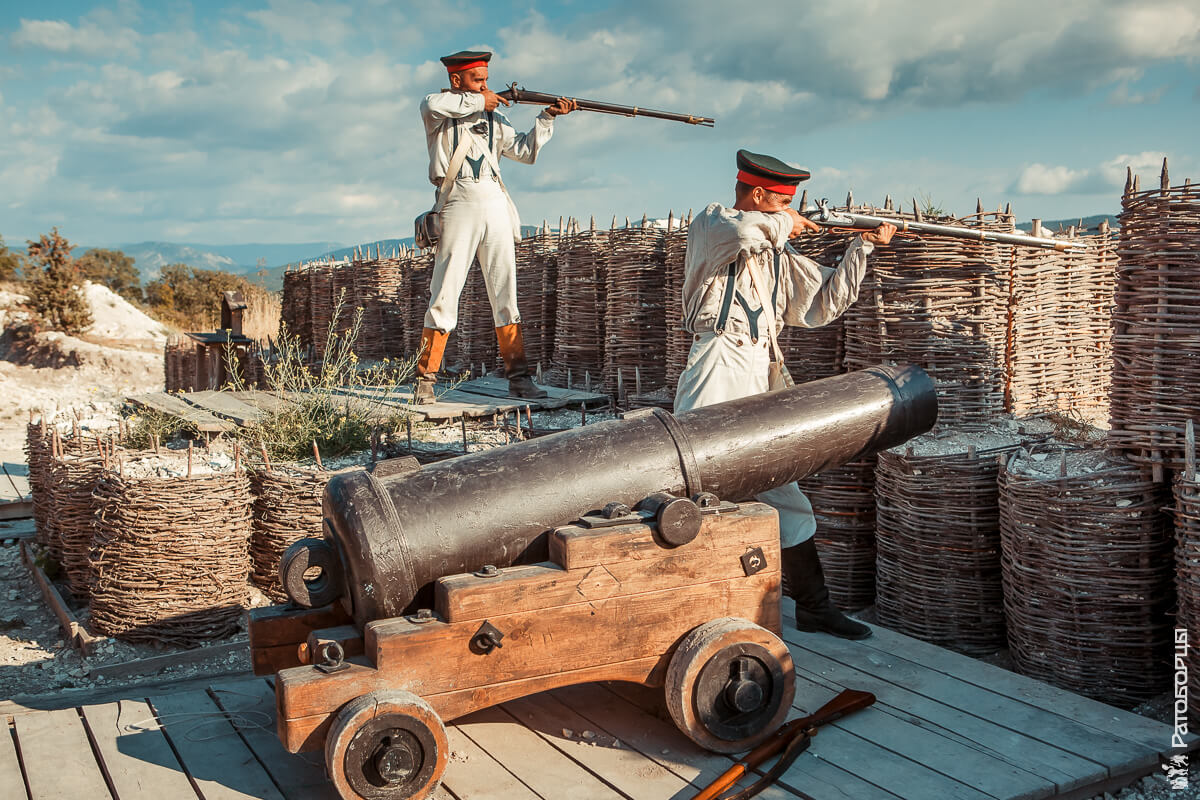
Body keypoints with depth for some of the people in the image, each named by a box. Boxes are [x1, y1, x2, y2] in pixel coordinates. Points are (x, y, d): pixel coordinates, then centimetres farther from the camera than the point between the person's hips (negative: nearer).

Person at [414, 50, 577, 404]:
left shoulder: (493, 119, 21)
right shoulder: (435, 109, 8)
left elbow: (526, 150, 16)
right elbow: (435, 104, -17)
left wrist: (548, 116, 6)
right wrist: (478, 101, -7)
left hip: (495, 205, 5)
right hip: (459, 205, -4)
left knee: (505, 295, 3)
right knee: (444, 295, -7)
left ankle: (518, 376, 6)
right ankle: (425, 379, 0)